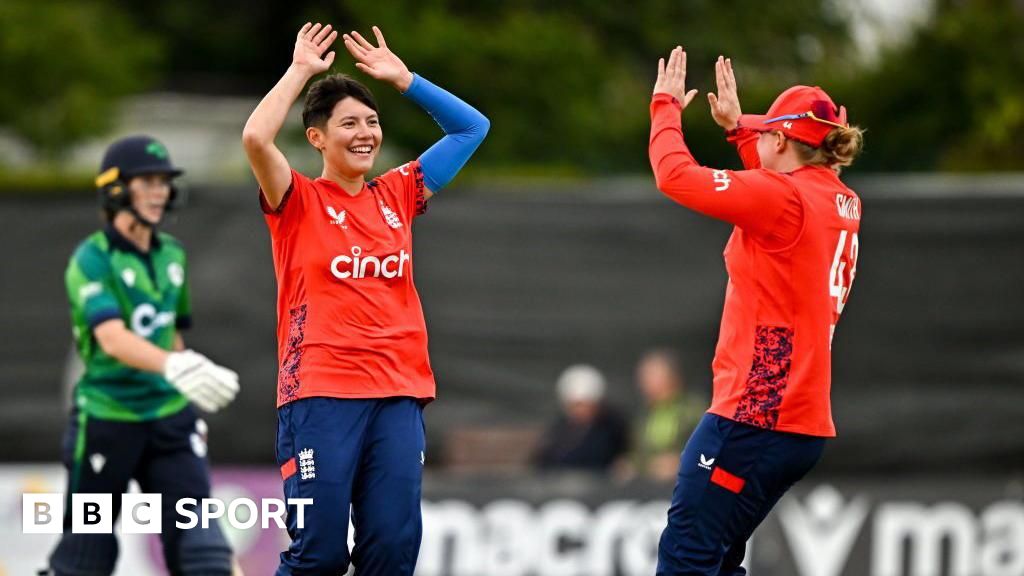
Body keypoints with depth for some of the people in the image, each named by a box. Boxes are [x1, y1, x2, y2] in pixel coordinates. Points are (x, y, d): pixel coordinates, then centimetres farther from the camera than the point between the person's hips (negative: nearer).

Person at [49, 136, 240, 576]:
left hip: (170, 417, 5)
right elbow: (113, 339, -28)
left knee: (197, 540, -8)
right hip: (106, 419, -5)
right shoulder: (92, 260, -12)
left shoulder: (172, 255, 9)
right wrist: (173, 366, -45)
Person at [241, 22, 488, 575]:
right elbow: (255, 138, -16)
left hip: (399, 394, 4)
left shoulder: (396, 195, 15)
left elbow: (471, 128, 22)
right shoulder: (299, 202, 3)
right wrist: (301, 70, -5)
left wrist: (403, 78, 14)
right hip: (321, 394, -4)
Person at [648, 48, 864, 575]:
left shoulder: (783, 199, -15)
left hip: (755, 415, -9)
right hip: (804, 419, 9)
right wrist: (736, 127, 34)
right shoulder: (841, 204, 10)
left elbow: (676, 176, -14)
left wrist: (666, 107, 2)